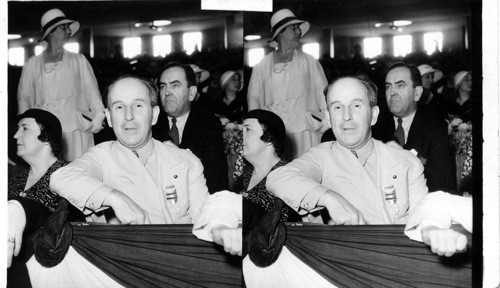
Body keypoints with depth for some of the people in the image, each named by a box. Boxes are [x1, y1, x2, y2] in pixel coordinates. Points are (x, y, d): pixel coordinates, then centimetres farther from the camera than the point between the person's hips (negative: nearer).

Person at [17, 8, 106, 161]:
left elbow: (91, 89, 5)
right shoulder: (32, 64, 12)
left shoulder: (78, 61, 13)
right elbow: (24, 98, 14)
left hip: (75, 129, 0)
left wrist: (99, 115, -9)